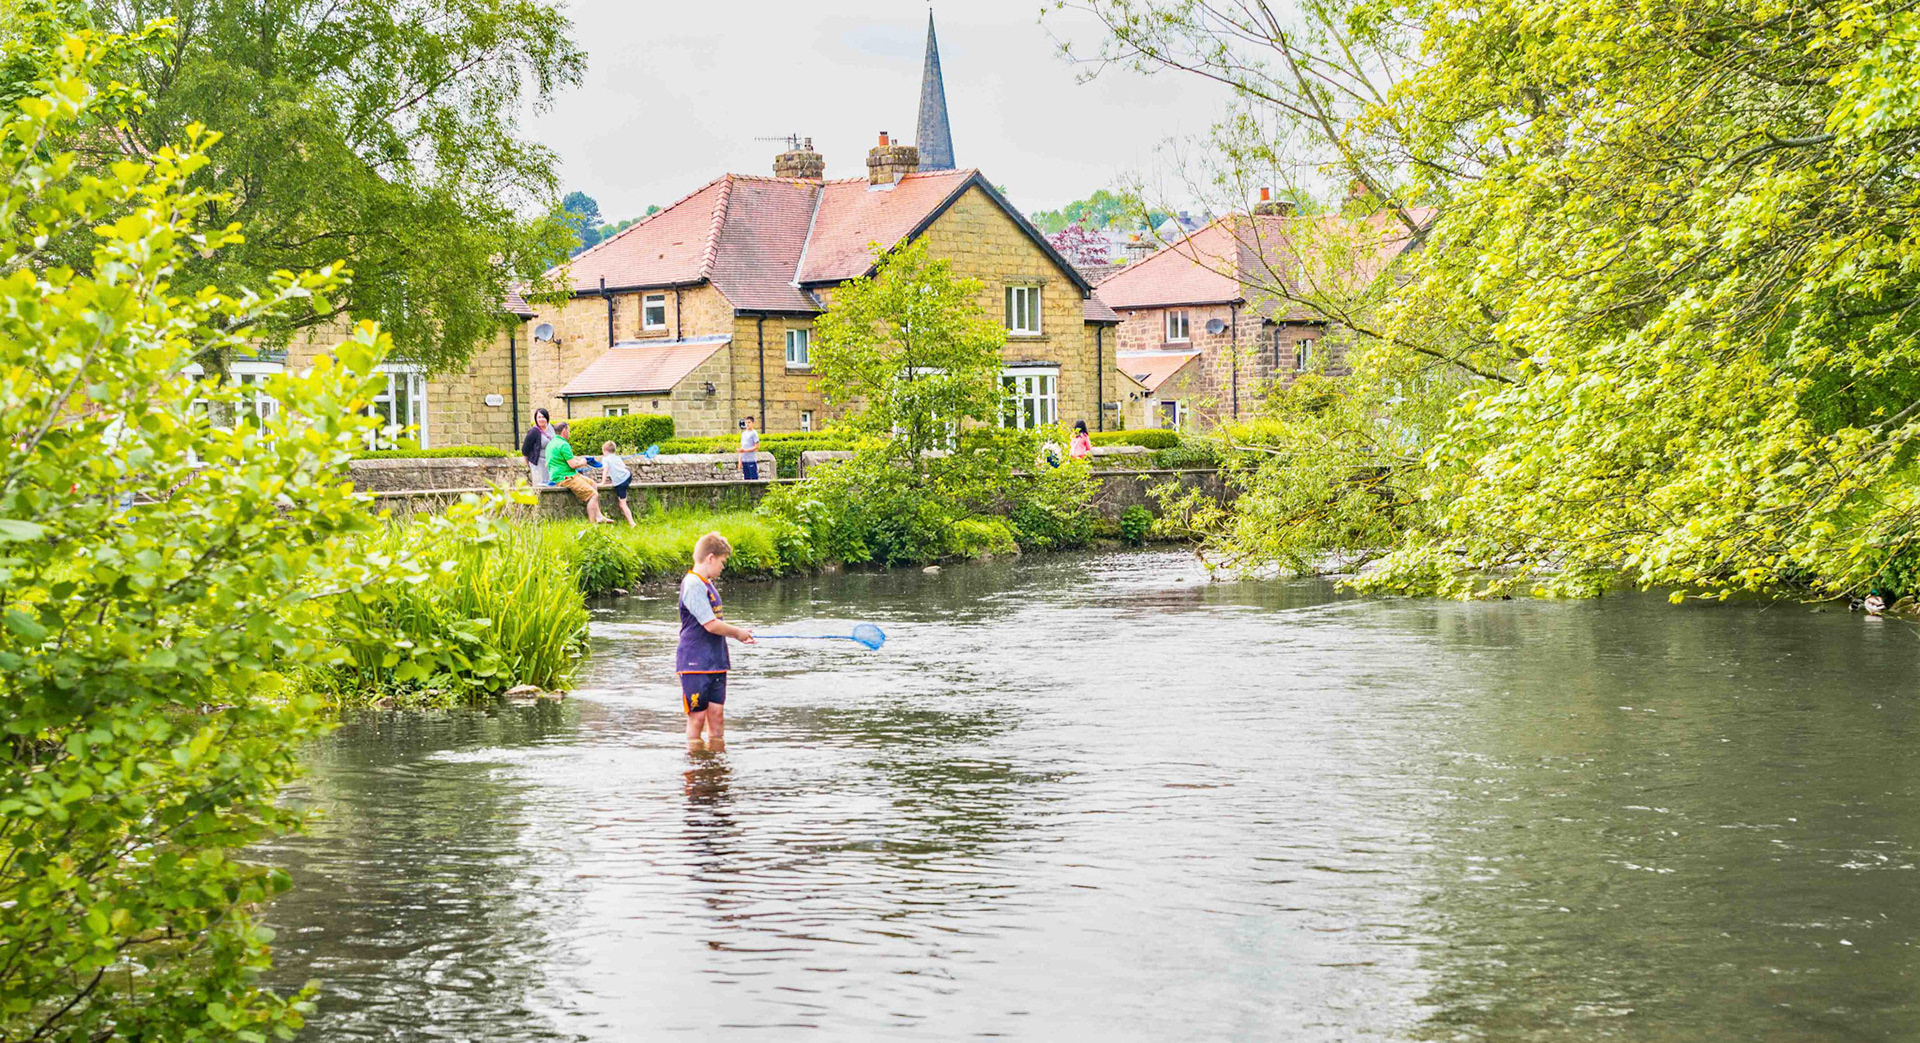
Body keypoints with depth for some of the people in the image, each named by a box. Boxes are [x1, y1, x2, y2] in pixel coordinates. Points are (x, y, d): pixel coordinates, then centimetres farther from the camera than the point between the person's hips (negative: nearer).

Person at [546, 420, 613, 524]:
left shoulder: (551, 444, 16)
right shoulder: (563, 445, -17)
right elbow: (573, 465, -21)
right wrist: (582, 462, 2)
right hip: (566, 478, -11)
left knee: (592, 483, 20)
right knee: (593, 495, -13)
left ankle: (598, 516, 15)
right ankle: (592, 523, -15)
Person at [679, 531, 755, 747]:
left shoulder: (707, 584, 16)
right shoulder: (693, 584, -15)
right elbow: (710, 625, -18)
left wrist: (738, 635, 10)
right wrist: (737, 632, -3)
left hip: (715, 662, 9)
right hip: (695, 664, -9)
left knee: (717, 713, 6)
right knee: (697, 716, -4)